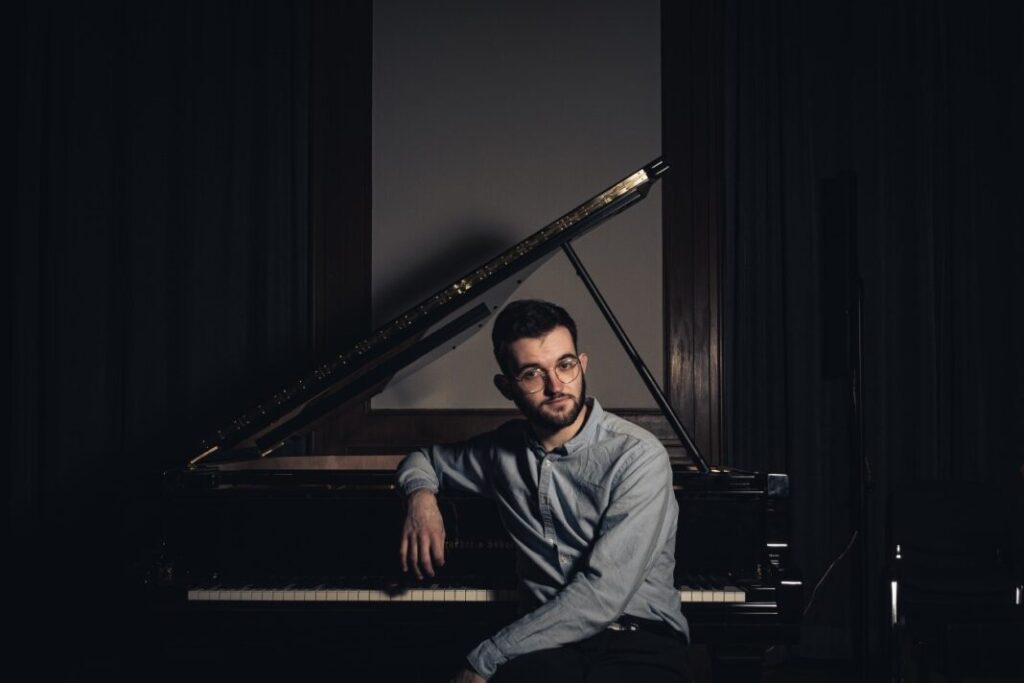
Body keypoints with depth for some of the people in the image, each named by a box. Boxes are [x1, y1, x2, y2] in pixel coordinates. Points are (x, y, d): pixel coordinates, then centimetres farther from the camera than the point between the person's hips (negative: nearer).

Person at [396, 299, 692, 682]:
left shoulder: (637, 456, -8)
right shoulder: (506, 449, 11)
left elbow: (603, 594, -16)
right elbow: (423, 459, 32)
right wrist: (421, 495, 7)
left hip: (639, 641, -3)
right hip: (550, 646, 4)